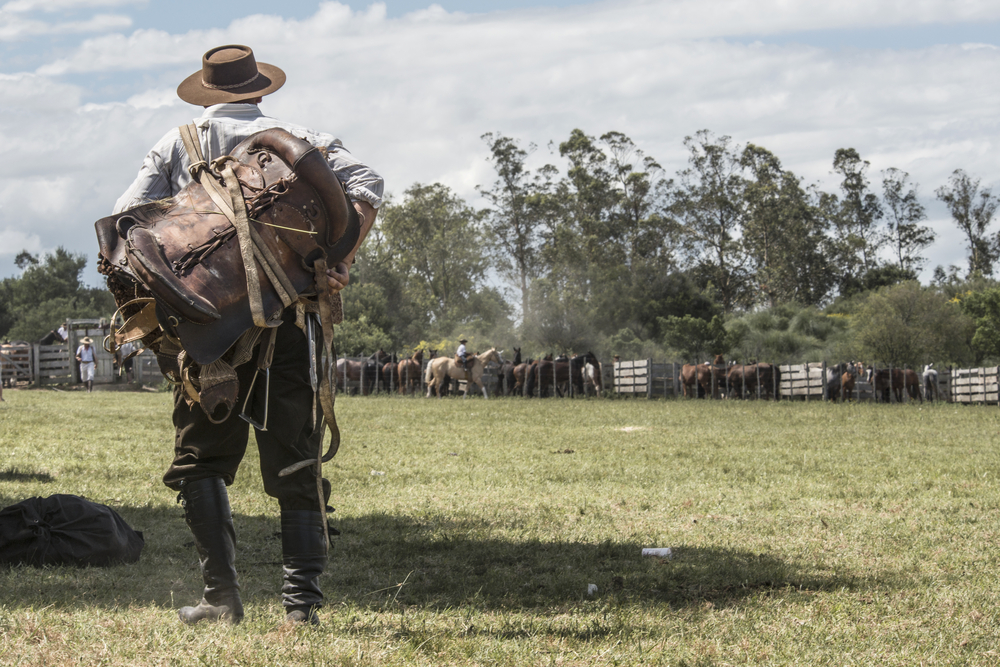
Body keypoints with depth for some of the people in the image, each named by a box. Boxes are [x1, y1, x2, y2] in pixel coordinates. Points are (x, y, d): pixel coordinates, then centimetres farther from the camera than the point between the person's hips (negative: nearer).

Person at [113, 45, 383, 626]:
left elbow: (128, 220, 2)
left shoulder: (177, 145, 14)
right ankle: (303, 597, -2)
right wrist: (341, 262, -9)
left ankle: (223, 594, -1)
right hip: (287, 320, 1)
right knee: (295, 464, 7)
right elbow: (366, 184, -4)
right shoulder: (299, 139, 14)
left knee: (201, 458, 9)